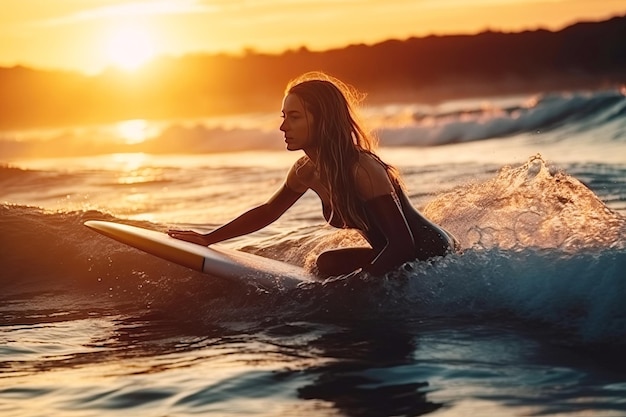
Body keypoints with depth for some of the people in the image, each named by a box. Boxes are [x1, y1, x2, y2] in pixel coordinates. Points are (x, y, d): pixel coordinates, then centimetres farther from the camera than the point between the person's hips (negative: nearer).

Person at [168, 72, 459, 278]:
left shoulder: (362, 170, -30)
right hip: (397, 257, 8)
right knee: (327, 263, 8)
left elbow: (402, 243, -31)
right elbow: (267, 212, 13)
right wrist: (208, 239, 9)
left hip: (433, 254, -8)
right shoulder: (306, 171, -5)